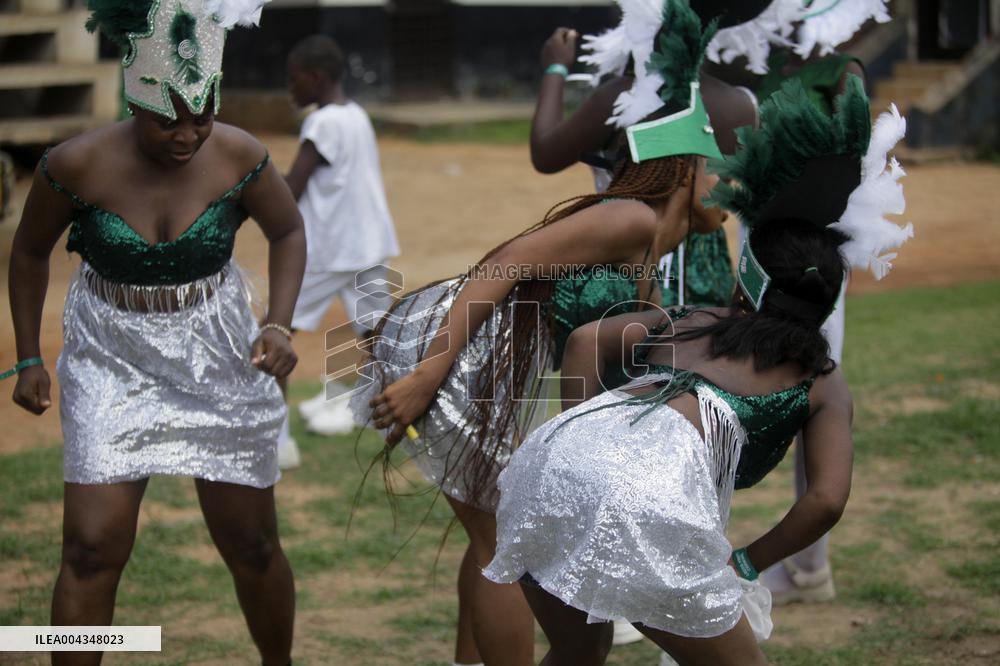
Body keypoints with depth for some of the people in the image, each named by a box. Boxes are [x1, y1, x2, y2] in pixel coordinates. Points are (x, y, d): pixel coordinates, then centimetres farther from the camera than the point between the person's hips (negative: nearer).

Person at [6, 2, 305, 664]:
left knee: (252, 544, 10)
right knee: (94, 546, -9)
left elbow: (288, 231, 3)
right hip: (113, 361, -1)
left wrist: (279, 324, -11)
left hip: (216, 357, 1)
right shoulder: (78, 165, -19)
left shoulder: (239, 157, -16)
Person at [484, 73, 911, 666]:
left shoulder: (690, 320, 31)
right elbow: (827, 500, 7)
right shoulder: (823, 382, 21)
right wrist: (744, 565, 17)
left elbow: (587, 340, 17)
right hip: (652, 499, -5)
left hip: (552, 459, 5)